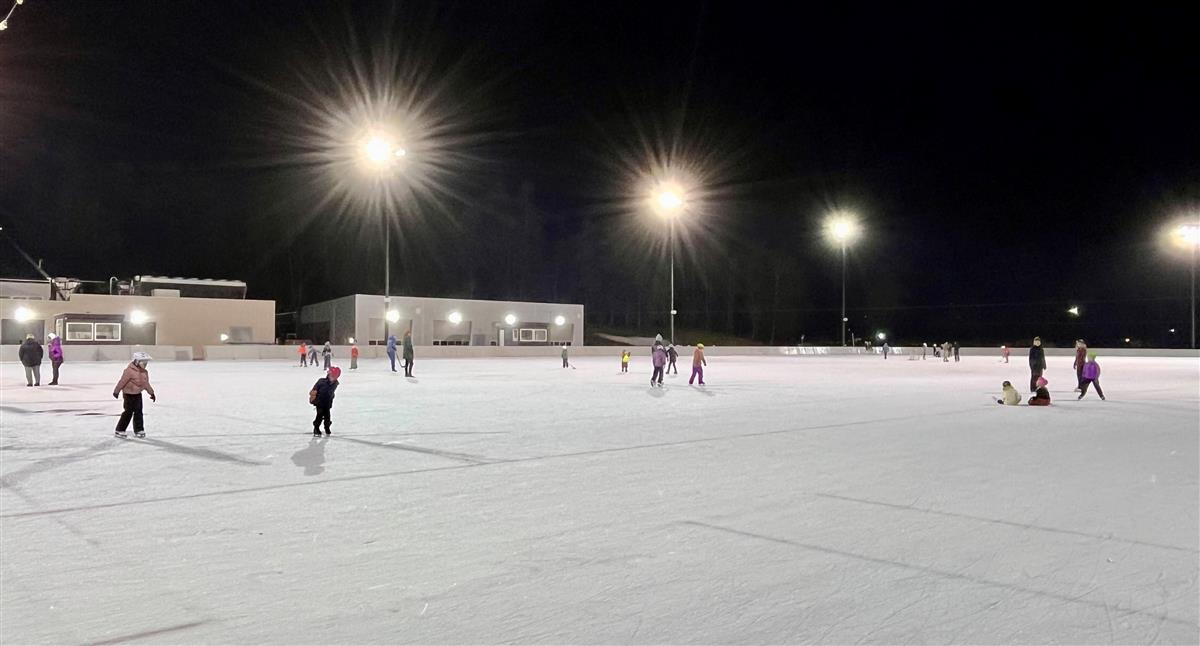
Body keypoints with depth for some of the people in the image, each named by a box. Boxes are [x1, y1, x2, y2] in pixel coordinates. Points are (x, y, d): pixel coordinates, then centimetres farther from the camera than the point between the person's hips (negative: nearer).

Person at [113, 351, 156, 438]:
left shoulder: (144, 372, 5)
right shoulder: (130, 371, -21)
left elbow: (146, 383, 16)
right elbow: (122, 381, -18)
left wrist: (151, 393, 19)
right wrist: (116, 391, -16)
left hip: (138, 394, 8)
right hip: (129, 394, -8)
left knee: (138, 412, 10)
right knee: (128, 412, -6)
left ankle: (139, 429, 19)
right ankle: (119, 430, 3)